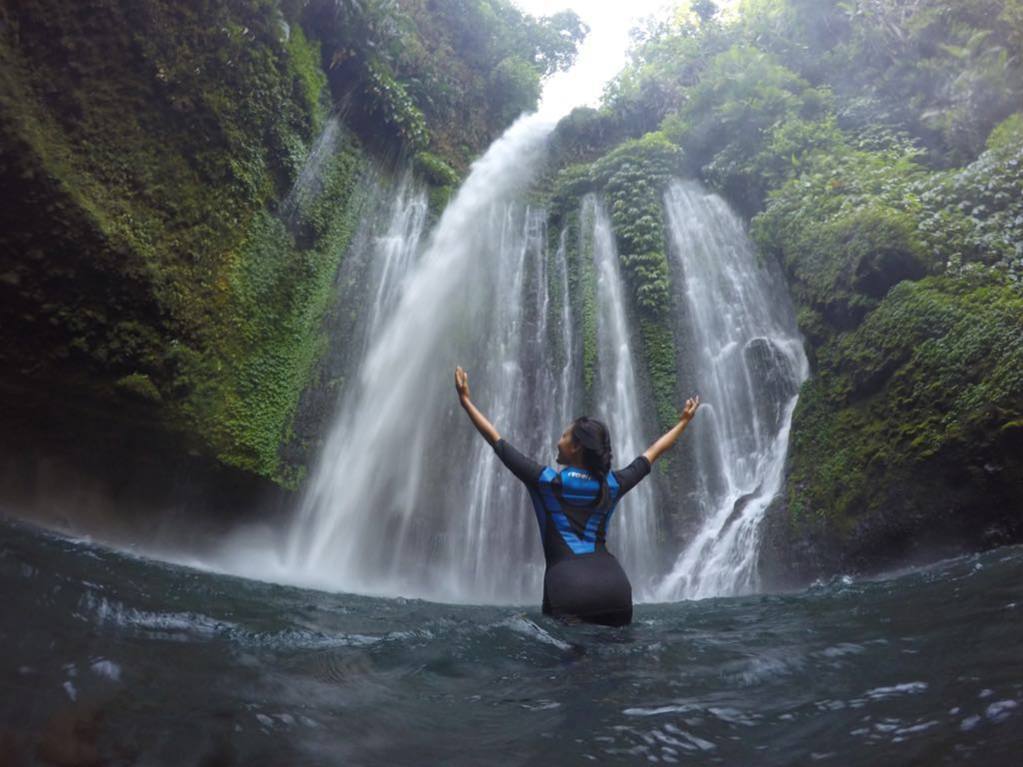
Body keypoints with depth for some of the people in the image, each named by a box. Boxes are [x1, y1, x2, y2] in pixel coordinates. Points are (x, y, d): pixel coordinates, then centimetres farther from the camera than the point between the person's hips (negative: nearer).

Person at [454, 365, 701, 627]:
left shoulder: (546, 481, 2)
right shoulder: (612, 486, 11)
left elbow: (496, 440, 8)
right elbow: (653, 452, 25)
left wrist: (465, 400, 16)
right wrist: (684, 420, 39)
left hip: (568, 584, -4)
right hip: (614, 582, 4)